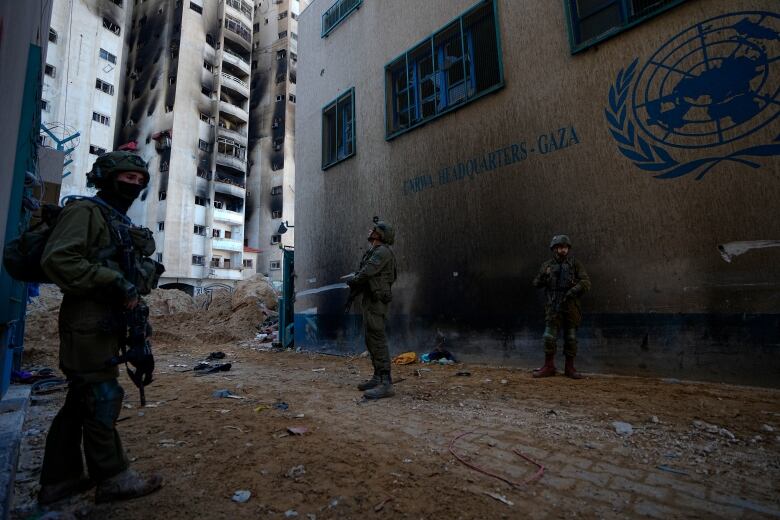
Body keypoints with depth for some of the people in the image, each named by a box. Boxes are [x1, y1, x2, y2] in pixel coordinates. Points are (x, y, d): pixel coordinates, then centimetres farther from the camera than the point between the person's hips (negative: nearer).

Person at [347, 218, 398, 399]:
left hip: (376, 302, -11)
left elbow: (367, 272, -22)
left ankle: (386, 383, -8)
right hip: (369, 300, 11)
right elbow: (365, 274, 16)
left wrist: (352, 282, -6)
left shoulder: (383, 251, -13)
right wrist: (355, 290, 1)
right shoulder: (374, 252, 20)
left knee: (378, 340, -11)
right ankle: (377, 377, 24)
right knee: (371, 340, 14)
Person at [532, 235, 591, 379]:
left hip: (571, 307, 0)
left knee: (571, 339, 7)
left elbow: (586, 283, -3)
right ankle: (548, 367, 13)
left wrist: (573, 291, -19)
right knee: (549, 337, 0)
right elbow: (536, 283, 6)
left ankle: (570, 368, 20)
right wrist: (544, 275, -13)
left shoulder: (575, 264, 3)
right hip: (553, 308, 1)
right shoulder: (547, 265, 7)